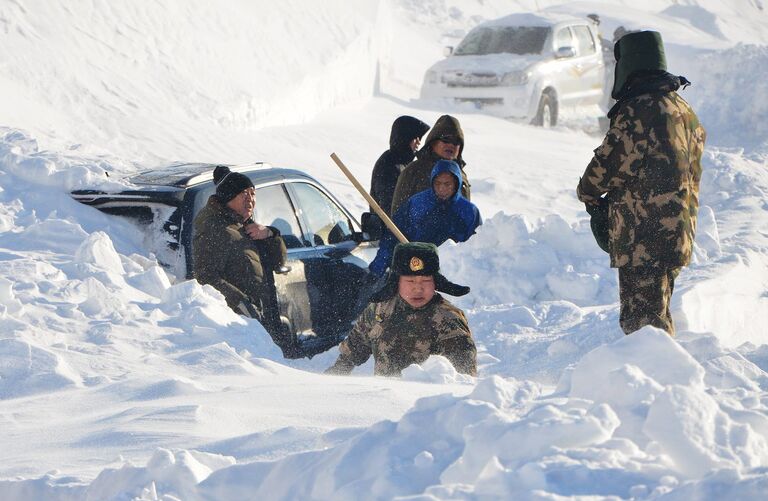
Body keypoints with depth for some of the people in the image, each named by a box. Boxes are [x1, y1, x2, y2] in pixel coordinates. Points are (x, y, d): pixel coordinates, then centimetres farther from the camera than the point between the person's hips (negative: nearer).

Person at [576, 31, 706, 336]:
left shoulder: (637, 111, -16)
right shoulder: (685, 111, 15)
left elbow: (609, 163, -13)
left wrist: (588, 193, 9)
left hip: (642, 240, -9)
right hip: (678, 237, 9)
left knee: (640, 323, -7)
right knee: (659, 317, 21)